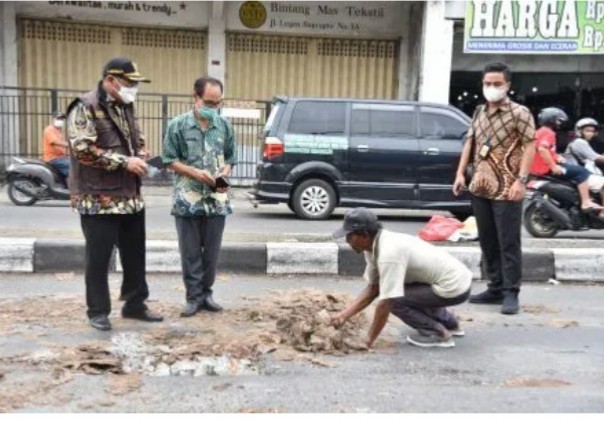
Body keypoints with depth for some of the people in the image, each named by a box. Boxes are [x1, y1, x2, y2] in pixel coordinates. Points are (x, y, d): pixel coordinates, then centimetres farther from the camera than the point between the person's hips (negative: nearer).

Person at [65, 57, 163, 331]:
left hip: (131, 196, 8)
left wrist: (140, 155, 2)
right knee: (99, 257, 2)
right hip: (99, 198, -8)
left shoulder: (125, 107, 14)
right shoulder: (85, 108, -11)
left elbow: (137, 138, 25)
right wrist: (124, 162, -21)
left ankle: (134, 304, 26)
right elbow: (82, 149, -21)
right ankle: (98, 311, 15)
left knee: (135, 254, 13)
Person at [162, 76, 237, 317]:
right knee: (190, 253, 4)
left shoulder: (225, 125, 5)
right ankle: (194, 298, 14)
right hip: (187, 199, -2)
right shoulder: (178, 125, -3)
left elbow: (230, 159, 12)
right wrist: (194, 172, -15)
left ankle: (206, 294, 22)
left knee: (212, 252, 9)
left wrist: (224, 174, -9)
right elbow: (169, 160, -2)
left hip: (216, 199, 2)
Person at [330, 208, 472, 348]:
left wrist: (368, 340, -16)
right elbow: (372, 288, 9)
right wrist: (344, 314, 1)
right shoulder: (374, 246, 2)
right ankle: (450, 323, 27)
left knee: (393, 298, -14)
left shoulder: (388, 253, -26)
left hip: (454, 288, -10)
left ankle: (438, 333, -2)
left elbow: (385, 304, -25)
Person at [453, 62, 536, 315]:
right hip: (480, 187, 7)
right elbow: (469, 143, 17)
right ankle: (495, 289, 20)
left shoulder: (519, 113, -5)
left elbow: (529, 146, -10)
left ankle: (511, 293, 2)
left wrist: (521, 180, -19)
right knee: (487, 242, 11)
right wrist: (460, 173, 7)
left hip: (506, 189, -6)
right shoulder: (479, 113, 14)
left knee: (508, 243, -4)